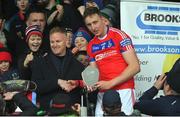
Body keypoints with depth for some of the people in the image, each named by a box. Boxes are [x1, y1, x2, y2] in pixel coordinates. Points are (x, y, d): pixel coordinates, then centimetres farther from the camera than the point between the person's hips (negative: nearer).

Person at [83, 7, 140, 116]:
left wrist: (110, 83, -15)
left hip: (123, 91, -5)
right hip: (102, 93, 5)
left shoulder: (119, 36, -5)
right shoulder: (91, 46, 13)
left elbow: (135, 67, -11)